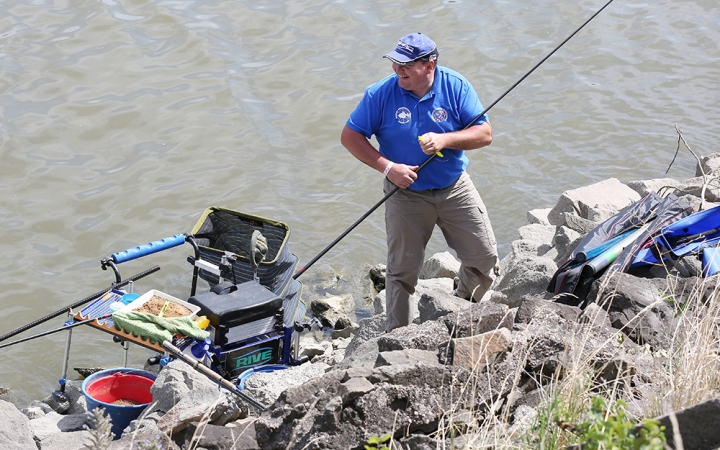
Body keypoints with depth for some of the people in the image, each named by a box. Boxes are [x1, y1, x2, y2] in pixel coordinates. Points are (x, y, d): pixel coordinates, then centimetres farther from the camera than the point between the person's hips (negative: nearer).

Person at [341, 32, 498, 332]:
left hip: (455, 189, 2)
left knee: (485, 257, 6)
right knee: (402, 270, 4)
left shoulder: (456, 87, -11)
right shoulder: (381, 93, -13)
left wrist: (445, 140, -27)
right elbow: (350, 136, -9)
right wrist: (387, 167, -19)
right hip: (405, 194, -2)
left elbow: (485, 134, -10)